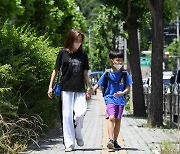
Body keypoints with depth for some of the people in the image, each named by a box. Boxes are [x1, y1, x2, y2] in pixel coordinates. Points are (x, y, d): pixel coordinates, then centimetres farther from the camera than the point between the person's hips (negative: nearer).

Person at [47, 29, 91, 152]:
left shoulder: (83, 55, 9)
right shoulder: (63, 53, 3)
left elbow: (85, 73, 14)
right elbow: (56, 70, 8)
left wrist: (88, 88, 10)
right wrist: (50, 86, 4)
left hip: (80, 90, 1)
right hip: (66, 89, -1)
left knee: (80, 113, -15)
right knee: (67, 116, -2)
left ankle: (78, 135, 13)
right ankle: (69, 144, 4)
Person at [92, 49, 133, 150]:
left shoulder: (125, 74, -1)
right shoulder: (107, 74, -3)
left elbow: (128, 87, 1)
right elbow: (98, 85, 4)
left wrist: (122, 93, -19)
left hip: (121, 100, 2)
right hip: (110, 98, -2)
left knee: (118, 120, 8)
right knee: (111, 117, -19)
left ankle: (115, 141, 19)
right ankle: (110, 140, -23)